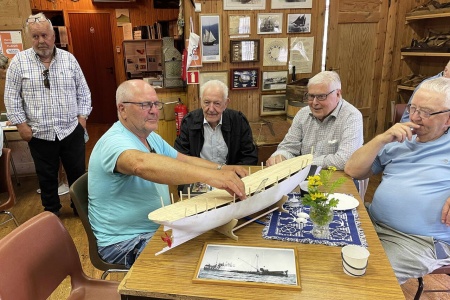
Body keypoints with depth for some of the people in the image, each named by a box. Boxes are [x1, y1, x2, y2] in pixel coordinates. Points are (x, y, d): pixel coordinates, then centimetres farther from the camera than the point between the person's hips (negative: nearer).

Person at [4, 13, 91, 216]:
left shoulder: (69, 59, 1)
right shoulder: (19, 61, -3)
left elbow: (83, 91, 6)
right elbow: (11, 97, 0)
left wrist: (82, 117, -1)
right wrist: (21, 124, -5)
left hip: (71, 130, 1)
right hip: (39, 134, 0)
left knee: (78, 172, 12)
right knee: (47, 177, 14)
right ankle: (52, 212, 33)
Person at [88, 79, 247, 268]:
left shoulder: (151, 137, 8)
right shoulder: (114, 142, -23)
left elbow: (185, 160, 11)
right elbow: (142, 164, -45)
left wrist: (221, 169, -8)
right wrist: (209, 176, -55)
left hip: (158, 228, 9)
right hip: (125, 242, -8)